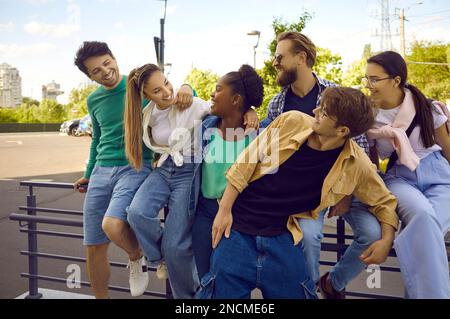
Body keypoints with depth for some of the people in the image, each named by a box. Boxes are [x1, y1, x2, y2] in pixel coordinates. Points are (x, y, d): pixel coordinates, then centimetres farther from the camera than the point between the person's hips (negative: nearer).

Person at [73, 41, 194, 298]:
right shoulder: (94, 100, 12)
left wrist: (186, 89, -22)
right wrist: (89, 174, 31)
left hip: (136, 168, -5)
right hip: (101, 171, 5)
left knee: (112, 225, -31)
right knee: (94, 248, 6)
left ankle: (137, 258, 3)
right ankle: (101, 297, 30)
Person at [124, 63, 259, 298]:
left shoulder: (192, 105, -11)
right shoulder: (146, 116, 5)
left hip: (189, 171, -4)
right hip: (163, 169, 5)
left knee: (175, 245, -9)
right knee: (137, 212, -26)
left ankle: (187, 294, 20)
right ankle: (159, 258, 5)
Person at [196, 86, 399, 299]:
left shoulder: (356, 164, -7)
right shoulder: (291, 122, -7)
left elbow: (384, 201, 8)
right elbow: (246, 164, -2)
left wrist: (386, 240, -10)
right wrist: (224, 210, -5)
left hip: (282, 239, 0)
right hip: (237, 229, 1)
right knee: (222, 292, 2)